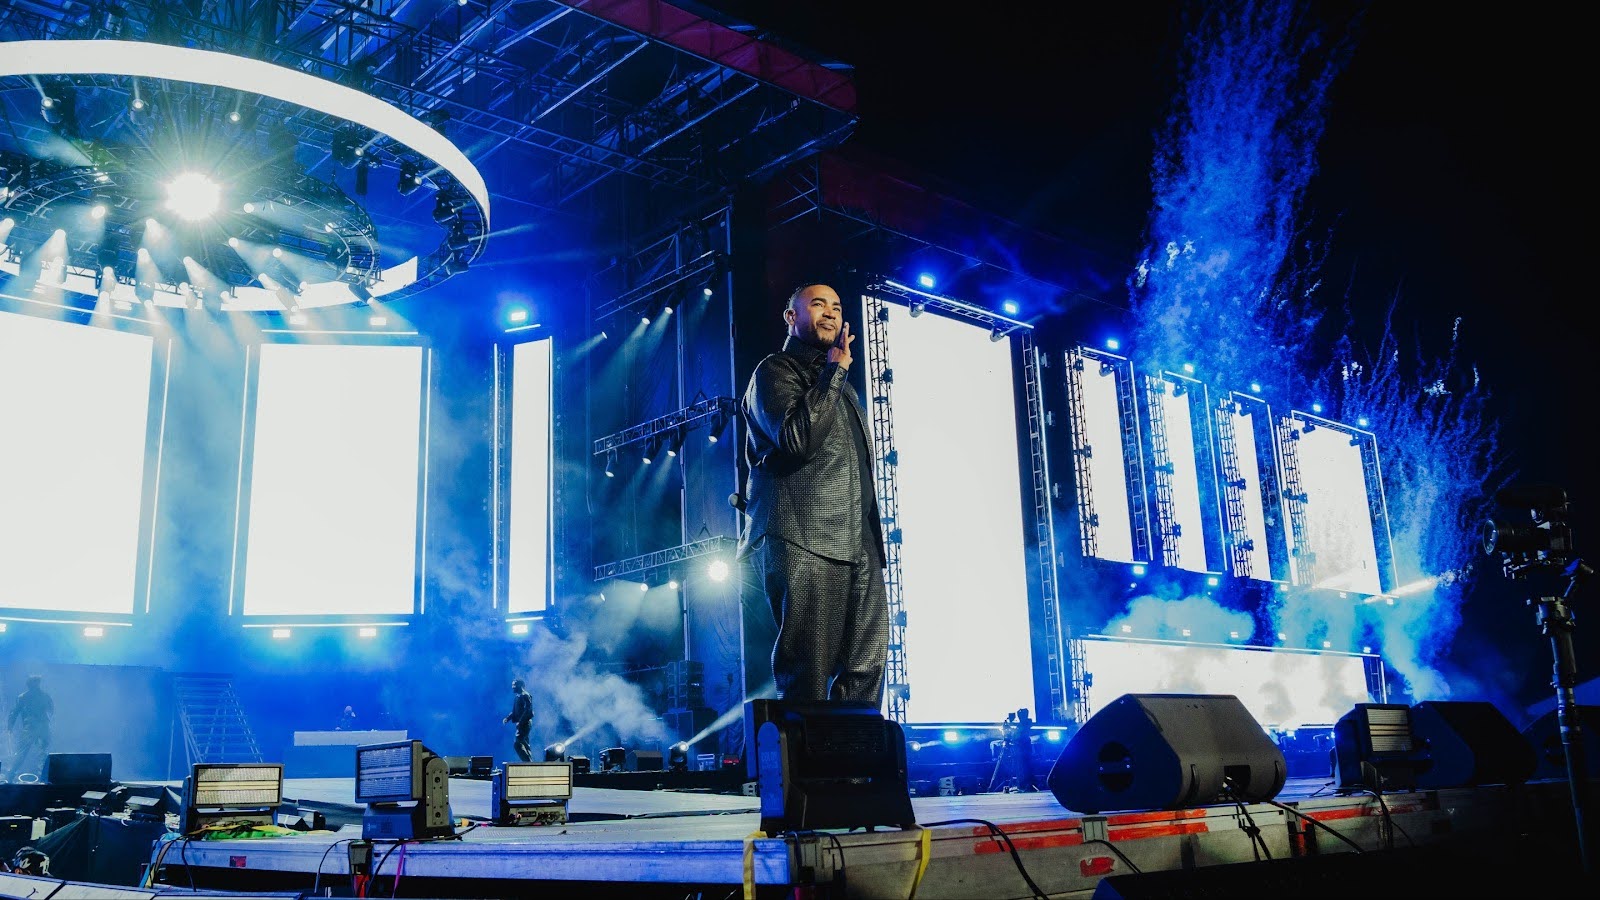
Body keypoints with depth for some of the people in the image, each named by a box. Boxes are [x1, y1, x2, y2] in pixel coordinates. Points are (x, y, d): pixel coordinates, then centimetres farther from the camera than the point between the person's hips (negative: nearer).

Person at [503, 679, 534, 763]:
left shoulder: (525, 696, -12)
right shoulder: (517, 697, 16)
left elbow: (529, 711, -20)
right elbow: (515, 711, 21)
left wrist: (520, 721, -24)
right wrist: (507, 718, 6)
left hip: (525, 724, -10)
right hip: (521, 724, 10)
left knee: (517, 744, -16)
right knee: (524, 745, 12)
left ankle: (528, 762, -16)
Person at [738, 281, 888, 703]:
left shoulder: (840, 383, 29)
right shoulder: (775, 371, 4)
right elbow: (797, 438, -15)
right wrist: (835, 370, -7)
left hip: (858, 542, 8)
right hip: (803, 541, -8)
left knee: (867, 666, 1)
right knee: (807, 673, -10)